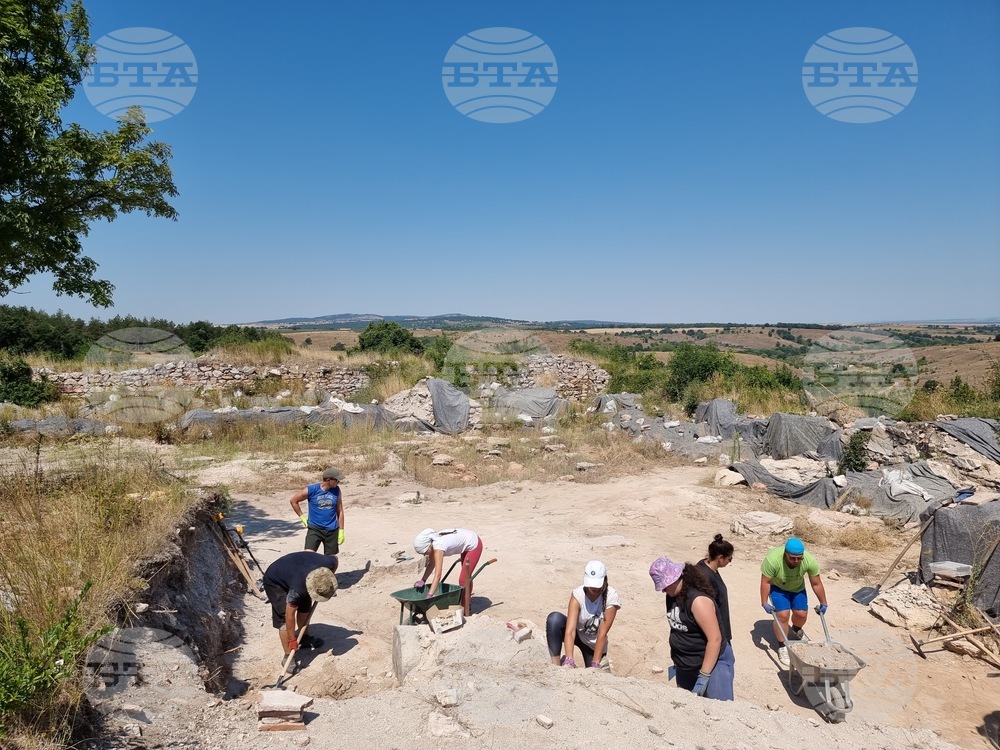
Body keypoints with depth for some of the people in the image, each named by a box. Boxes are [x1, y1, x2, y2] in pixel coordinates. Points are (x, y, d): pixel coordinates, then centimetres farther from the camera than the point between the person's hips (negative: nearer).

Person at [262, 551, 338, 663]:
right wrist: (292, 639, -19)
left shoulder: (328, 563, -31)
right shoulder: (298, 588, -42)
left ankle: (304, 638, 33)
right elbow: (290, 614, -29)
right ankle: (288, 656, -1)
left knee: (306, 606, 11)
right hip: (274, 582, -7)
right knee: (284, 618, -13)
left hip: (290, 569, 7)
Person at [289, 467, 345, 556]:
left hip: (332, 531, 2)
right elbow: (293, 501, 2)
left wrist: (341, 531, 4)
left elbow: (340, 511, 5)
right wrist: (302, 517, 1)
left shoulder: (336, 490, -1)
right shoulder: (312, 489, -11)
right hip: (315, 529, -2)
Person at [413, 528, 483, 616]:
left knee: (464, 579, -6)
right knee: (466, 577, 24)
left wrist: (429, 596, -41)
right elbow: (431, 564, -2)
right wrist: (423, 580, -15)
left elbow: (438, 575, -39)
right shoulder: (431, 543, -13)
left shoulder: (438, 547, -35)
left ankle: (465, 609, 10)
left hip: (474, 545, -9)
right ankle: (467, 602, 42)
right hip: (467, 544, 9)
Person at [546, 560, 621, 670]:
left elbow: (602, 634, -25)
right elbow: (570, 631, -34)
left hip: (594, 644, 1)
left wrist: (595, 665, -29)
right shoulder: (578, 594, -25)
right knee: (554, 618, -30)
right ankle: (556, 666, -22)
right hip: (577, 635, -1)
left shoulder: (611, 597, -24)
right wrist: (569, 661, -46)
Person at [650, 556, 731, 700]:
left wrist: (704, 676, -26)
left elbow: (715, 639, -26)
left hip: (711, 664, -8)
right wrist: (676, 659, 19)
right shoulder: (672, 595, -1)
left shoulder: (698, 600, -26)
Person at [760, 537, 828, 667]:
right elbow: (765, 582, -27)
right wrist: (764, 603, -27)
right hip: (778, 587, -3)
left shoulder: (810, 561, -32)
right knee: (782, 615, -15)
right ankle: (782, 648, 4)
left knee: (802, 613, 1)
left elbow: (816, 584, -16)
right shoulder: (772, 559, -40)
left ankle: (796, 631, 37)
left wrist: (823, 603, -6)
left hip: (797, 588, 3)